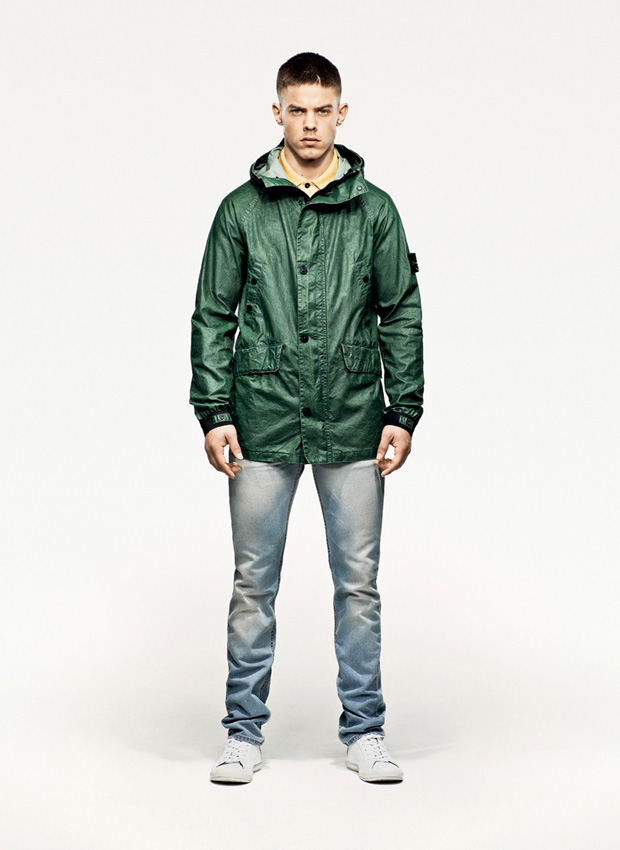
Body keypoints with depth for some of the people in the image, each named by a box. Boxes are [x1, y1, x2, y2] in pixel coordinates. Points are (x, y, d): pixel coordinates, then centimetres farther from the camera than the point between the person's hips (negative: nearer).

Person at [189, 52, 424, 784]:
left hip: (353, 426, 1)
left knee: (358, 582, 6)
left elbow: (402, 316, 7)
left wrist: (403, 412, 0)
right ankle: (245, 732, 17)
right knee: (253, 585, 6)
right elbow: (213, 317, 4)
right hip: (263, 427, 0)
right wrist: (213, 412, -3)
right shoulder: (242, 209, 4)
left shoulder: (374, 210, 6)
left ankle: (364, 731, 18)